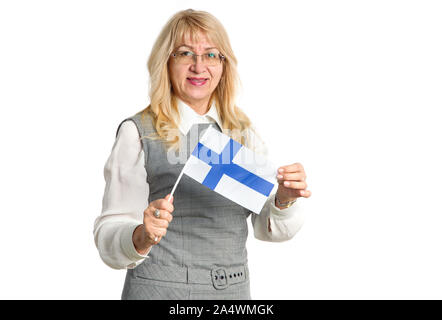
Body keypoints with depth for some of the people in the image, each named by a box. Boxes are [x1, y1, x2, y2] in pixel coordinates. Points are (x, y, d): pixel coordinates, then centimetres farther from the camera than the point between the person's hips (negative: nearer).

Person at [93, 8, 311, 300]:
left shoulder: (245, 133, 3)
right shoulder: (137, 133, -9)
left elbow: (267, 229, 2)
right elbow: (108, 237, -12)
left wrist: (285, 200, -17)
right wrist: (142, 237, -31)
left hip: (234, 288, 4)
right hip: (159, 290, -4)